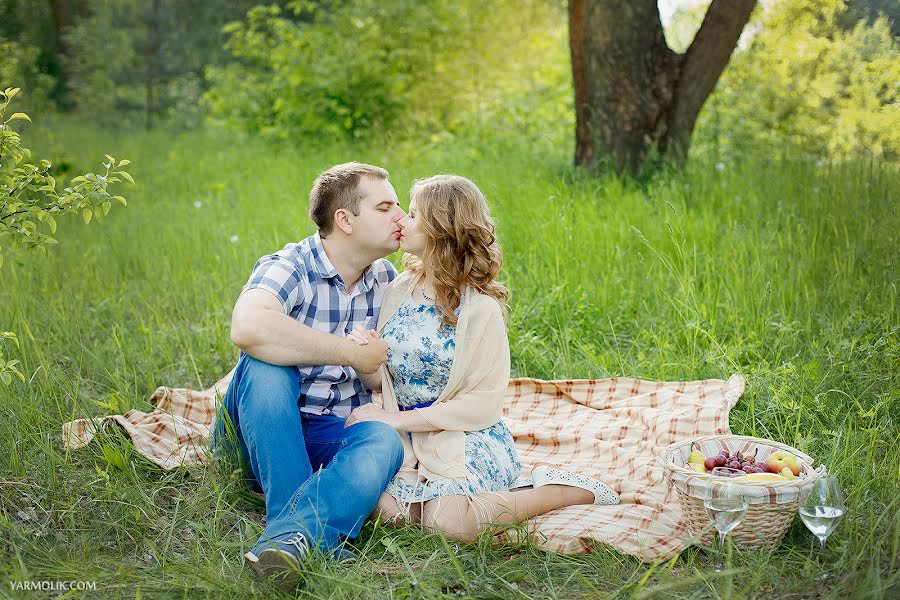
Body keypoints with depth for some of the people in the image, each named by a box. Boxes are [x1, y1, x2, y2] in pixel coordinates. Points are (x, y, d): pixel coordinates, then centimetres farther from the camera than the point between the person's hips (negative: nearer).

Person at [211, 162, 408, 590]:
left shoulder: (386, 281, 6)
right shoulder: (289, 268, -15)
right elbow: (248, 328, -39)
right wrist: (351, 353, -28)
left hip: (331, 437, 4)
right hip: (261, 434, -3)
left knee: (385, 441, -30)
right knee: (265, 362, -35)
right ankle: (311, 536, -37)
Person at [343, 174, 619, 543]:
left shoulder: (480, 308, -12)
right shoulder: (400, 290, 5)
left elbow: (482, 404, -15)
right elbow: (380, 380, 9)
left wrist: (397, 419, -18)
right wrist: (362, 355, -15)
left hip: (467, 439, -5)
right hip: (406, 436, 5)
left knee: (449, 521, -29)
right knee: (385, 509, -24)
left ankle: (566, 491, -5)